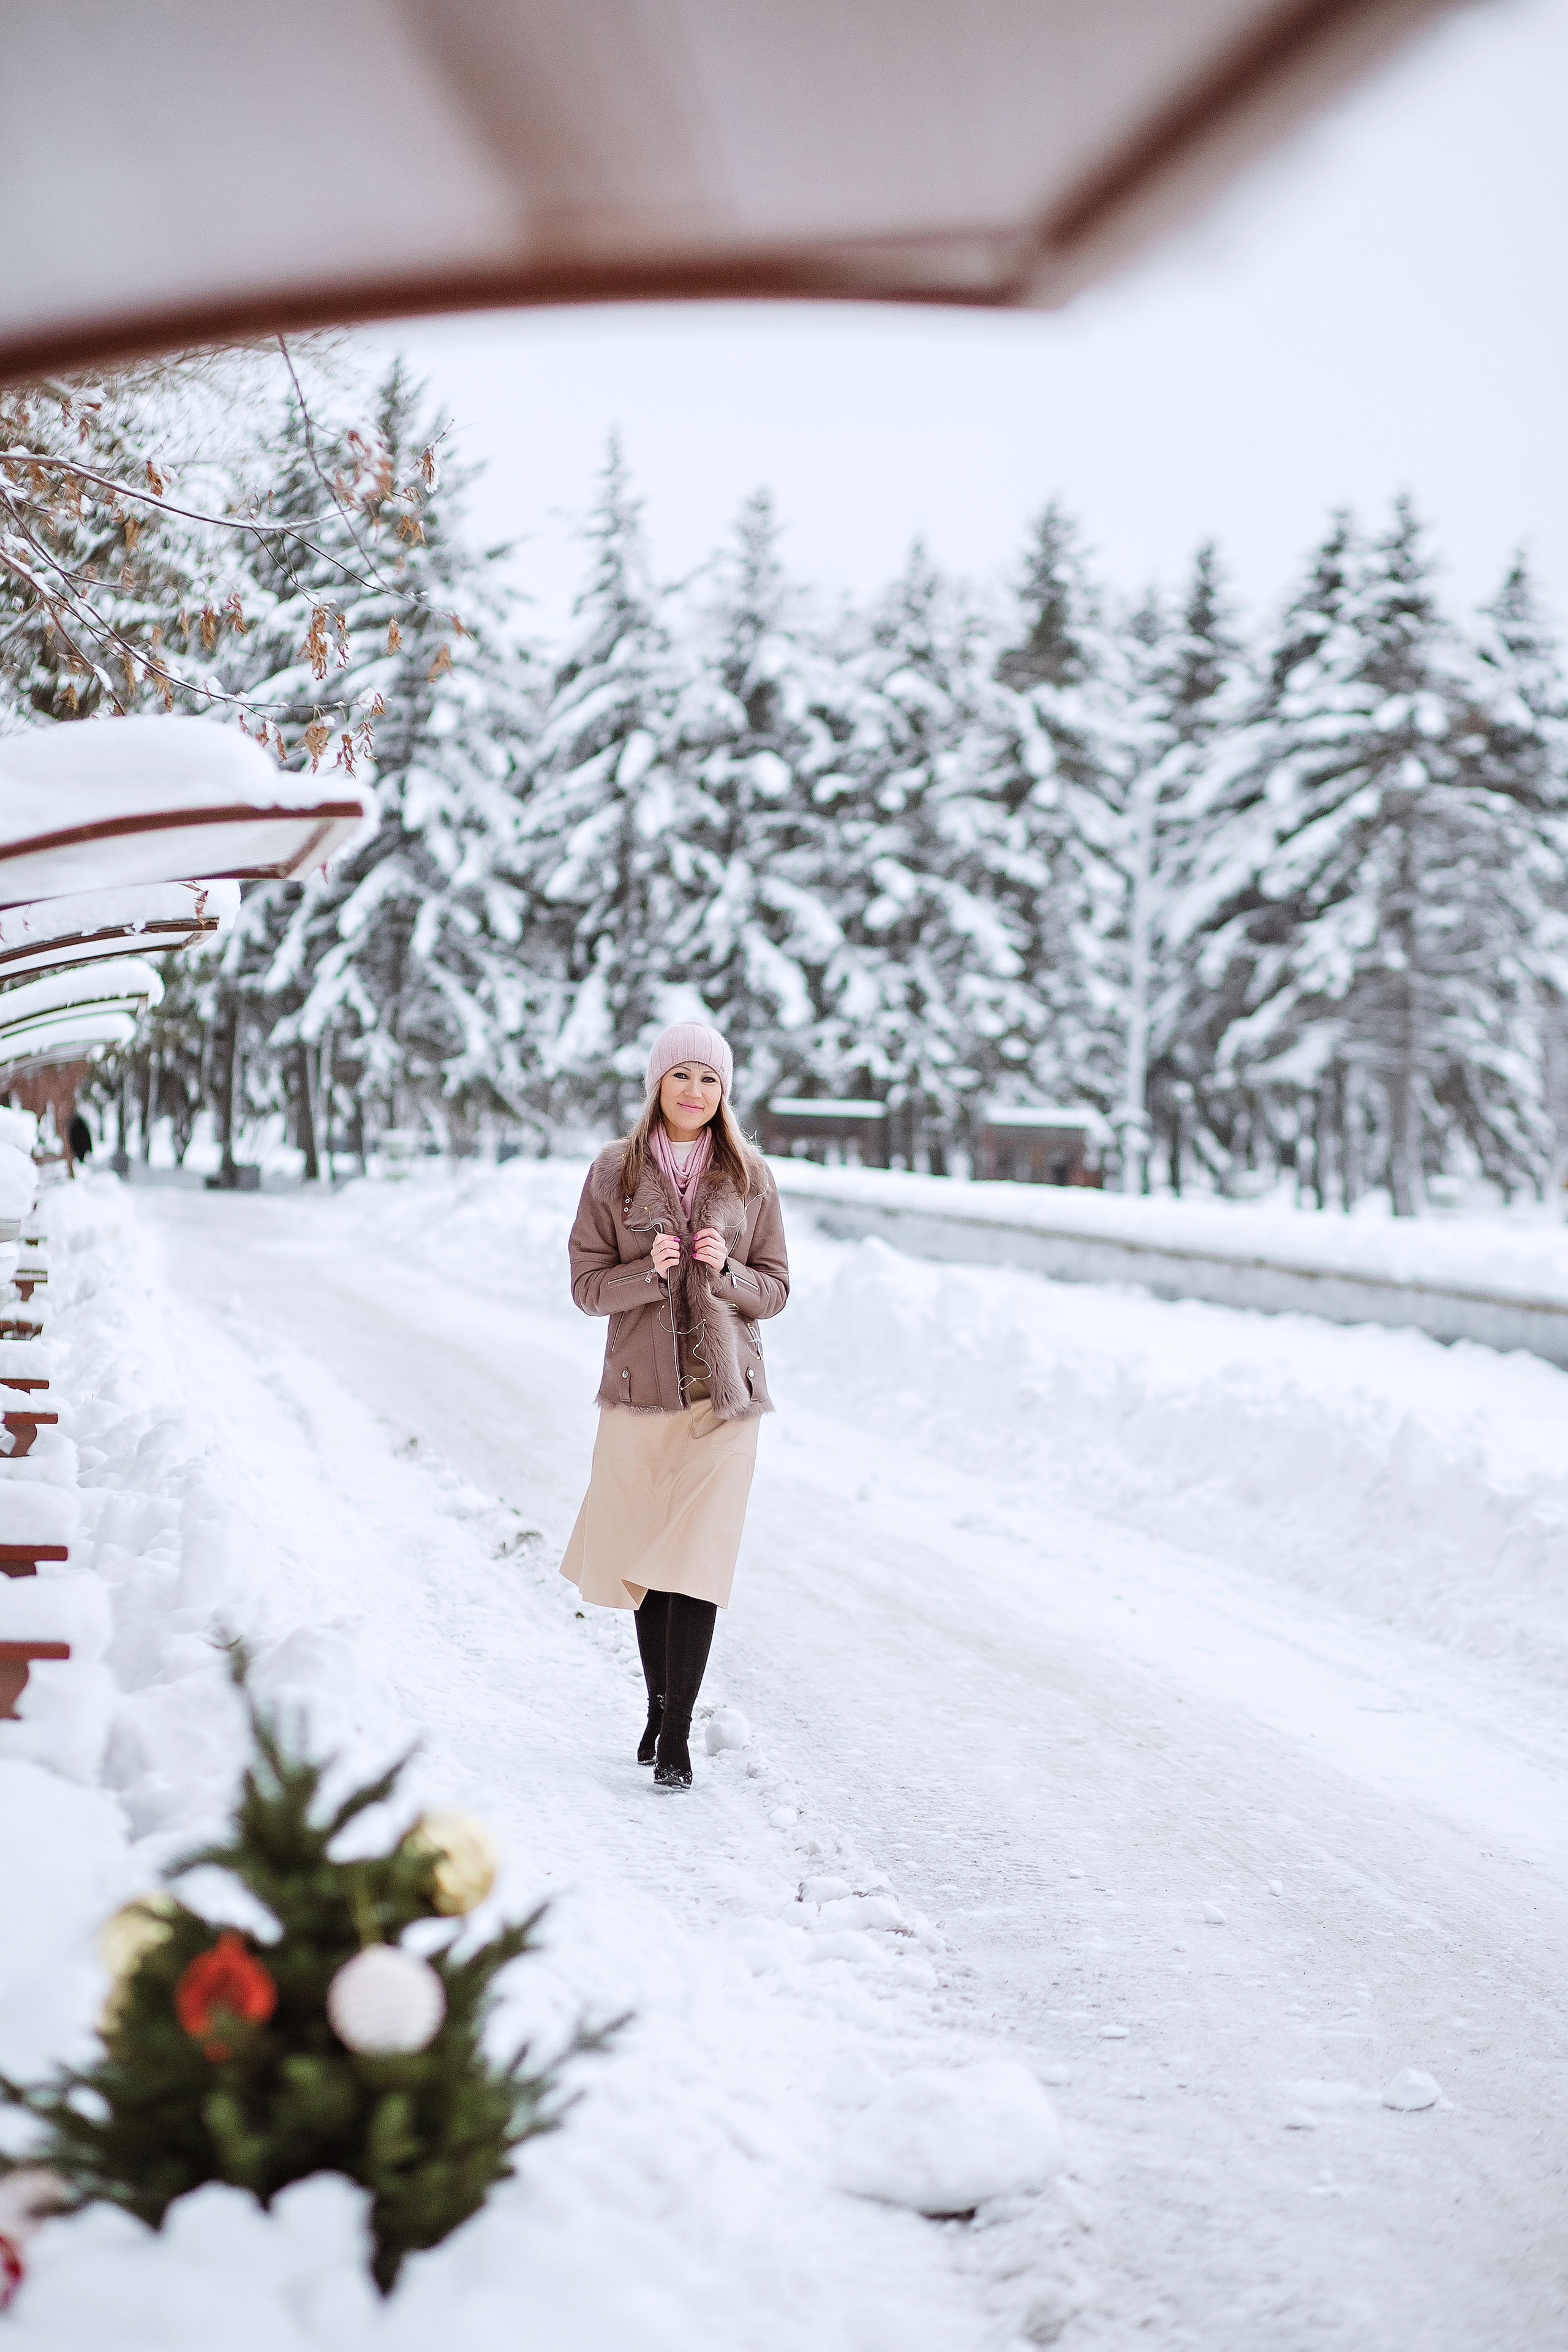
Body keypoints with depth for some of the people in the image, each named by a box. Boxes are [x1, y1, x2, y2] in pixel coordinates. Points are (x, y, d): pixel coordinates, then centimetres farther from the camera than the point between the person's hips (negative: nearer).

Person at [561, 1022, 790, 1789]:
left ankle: (677, 1733, -4)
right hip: (638, 1390, 1)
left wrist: (727, 1271, -13)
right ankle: (659, 1705, 28)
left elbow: (775, 1288, 7)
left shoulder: (750, 1178, 4)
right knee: (645, 1561, 9)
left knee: (695, 1561, -9)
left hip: (722, 1394, -1)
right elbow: (586, 1283, 2)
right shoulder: (614, 1173, 2)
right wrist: (649, 1270, -17)